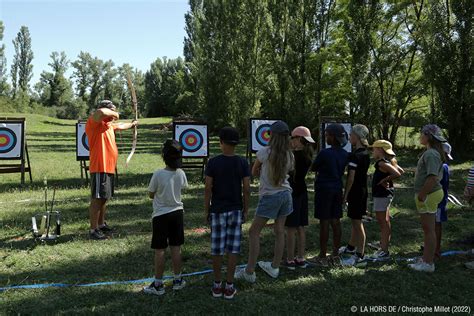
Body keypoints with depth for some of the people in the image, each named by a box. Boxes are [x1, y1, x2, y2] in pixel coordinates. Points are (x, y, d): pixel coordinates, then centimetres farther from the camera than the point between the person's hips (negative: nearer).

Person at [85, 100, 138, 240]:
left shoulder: (109, 124, 17)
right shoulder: (94, 122, -11)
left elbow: (121, 126, 38)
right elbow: (101, 112, -33)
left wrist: (132, 124, 54)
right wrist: (114, 113, -14)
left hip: (109, 168, 10)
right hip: (100, 168, -10)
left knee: (104, 198, 18)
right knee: (97, 199, -5)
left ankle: (101, 224, 31)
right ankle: (93, 230, 0)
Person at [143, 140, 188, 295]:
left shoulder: (158, 174, -20)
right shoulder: (181, 173, -6)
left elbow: (151, 194, -6)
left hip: (161, 215, -4)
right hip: (177, 212, 4)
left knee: (159, 250, 5)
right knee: (176, 248, 13)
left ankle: (158, 284, 14)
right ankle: (177, 280, 24)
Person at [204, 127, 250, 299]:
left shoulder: (213, 162, -8)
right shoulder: (242, 162, -4)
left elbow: (208, 188, -7)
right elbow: (246, 188, -4)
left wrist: (206, 209, 4)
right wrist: (246, 209, 7)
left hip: (217, 210, -1)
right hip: (236, 210, 1)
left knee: (217, 249, 9)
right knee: (233, 248, 7)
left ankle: (217, 285, 19)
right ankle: (229, 286, 13)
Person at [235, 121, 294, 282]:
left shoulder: (264, 152, -13)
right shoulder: (289, 155, 1)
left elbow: (254, 172, 0)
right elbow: (286, 172, 11)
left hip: (269, 196, -6)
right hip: (286, 194, 6)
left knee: (254, 232, 2)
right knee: (279, 231, 13)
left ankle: (249, 272, 5)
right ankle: (274, 267, 26)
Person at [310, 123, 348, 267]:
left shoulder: (324, 153, -17)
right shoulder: (345, 154, 3)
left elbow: (313, 168, -5)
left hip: (324, 189, -6)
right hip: (337, 189, 7)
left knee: (324, 222, -1)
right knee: (335, 221, 12)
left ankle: (322, 257, 6)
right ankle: (335, 254, 21)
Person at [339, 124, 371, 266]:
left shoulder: (354, 155, -20)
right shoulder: (366, 153, 8)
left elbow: (351, 178, -20)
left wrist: (345, 195, -14)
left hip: (355, 191, -9)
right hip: (363, 190, 9)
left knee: (357, 222, -1)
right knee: (355, 220, 20)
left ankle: (360, 254, 7)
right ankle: (351, 246, 35)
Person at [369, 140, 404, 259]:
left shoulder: (382, 163, -19)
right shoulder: (388, 161, 9)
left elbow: (397, 174, -30)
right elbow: (401, 171, 16)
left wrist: (384, 180, -17)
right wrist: (387, 180, 8)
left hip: (381, 195, -10)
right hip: (386, 194, 10)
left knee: (382, 223, -4)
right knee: (386, 222, 16)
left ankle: (384, 251, 3)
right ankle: (384, 248, 27)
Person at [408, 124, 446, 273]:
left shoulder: (431, 154, -19)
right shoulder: (434, 152, 13)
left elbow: (432, 178, -29)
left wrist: (422, 194, -21)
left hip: (429, 195, -11)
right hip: (430, 193, 11)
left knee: (428, 229, -3)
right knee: (427, 228, 17)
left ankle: (428, 263, 6)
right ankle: (426, 259, 28)